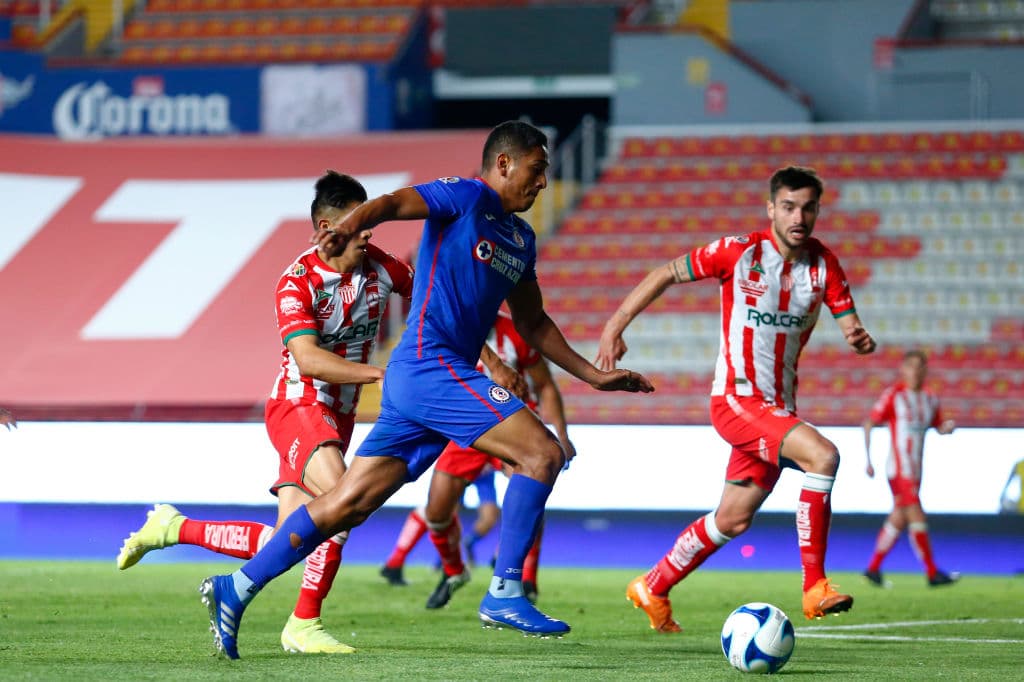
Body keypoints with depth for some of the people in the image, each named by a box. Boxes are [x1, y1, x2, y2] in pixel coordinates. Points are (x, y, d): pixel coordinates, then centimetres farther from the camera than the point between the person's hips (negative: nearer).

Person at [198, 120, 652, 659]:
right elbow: (395, 203, -19)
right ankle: (504, 594, -13)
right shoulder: (468, 196, -3)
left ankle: (235, 589, 10)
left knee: (346, 506, 6)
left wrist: (593, 375, 29)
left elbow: (532, 324, 32)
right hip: (429, 365, -9)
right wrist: (349, 228, -40)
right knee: (542, 452, -15)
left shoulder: (521, 239, 23)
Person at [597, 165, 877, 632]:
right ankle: (814, 586, -23)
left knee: (733, 519, 14)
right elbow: (665, 275, -4)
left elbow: (849, 323, -4)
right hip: (735, 398, -6)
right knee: (823, 454, -26)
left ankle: (652, 590, 33)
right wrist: (614, 328, -11)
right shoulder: (740, 252, -12)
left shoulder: (823, 265, 0)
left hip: (778, 408, 6)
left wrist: (860, 339, -29)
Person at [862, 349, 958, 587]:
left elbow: (938, 427, 20)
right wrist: (868, 459, -8)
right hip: (899, 467, -7)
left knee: (898, 519, 9)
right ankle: (932, 572, -11)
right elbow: (869, 423, -3)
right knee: (917, 517, -12)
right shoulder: (893, 395, -6)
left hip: (915, 469, 7)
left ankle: (873, 568, 19)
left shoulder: (929, 399, 12)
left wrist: (948, 427, -6)